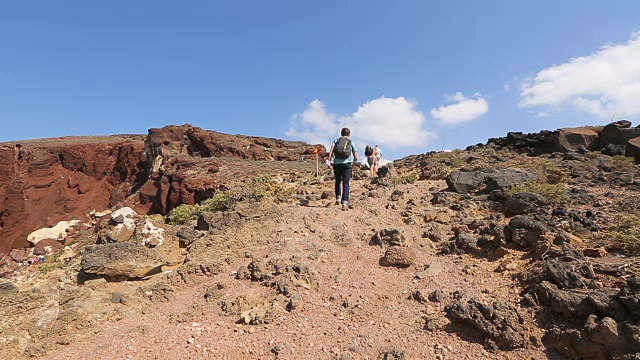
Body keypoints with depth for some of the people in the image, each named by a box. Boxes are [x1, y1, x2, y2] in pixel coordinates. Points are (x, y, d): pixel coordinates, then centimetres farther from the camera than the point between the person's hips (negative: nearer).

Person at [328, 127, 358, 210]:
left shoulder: (336, 140, 14)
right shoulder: (351, 142, 14)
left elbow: (331, 151, -2)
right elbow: (356, 157, 8)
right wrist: (354, 162, 26)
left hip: (337, 163, 1)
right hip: (347, 164, -1)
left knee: (338, 181, 21)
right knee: (345, 183, 0)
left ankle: (338, 198, 15)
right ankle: (344, 202, -10)